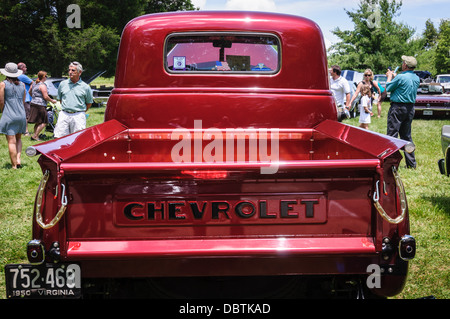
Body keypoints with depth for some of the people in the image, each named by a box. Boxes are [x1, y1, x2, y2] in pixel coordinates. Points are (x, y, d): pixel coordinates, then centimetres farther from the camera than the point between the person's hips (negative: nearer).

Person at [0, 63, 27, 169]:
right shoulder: (22, 85, 8)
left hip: (9, 116, -4)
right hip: (22, 115, 4)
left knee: (11, 141, -1)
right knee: (18, 139, 20)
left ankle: (14, 165, 0)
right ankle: (18, 159, 3)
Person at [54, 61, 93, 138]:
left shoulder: (85, 87, 2)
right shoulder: (62, 84, 10)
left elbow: (89, 103, 11)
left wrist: (81, 111, 7)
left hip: (78, 116, -2)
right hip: (64, 115, 3)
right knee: (59, 138, -2)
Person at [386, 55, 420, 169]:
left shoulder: (401, 77, -16)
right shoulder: (416, 78, 7)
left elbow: (388, 88, -5)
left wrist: (390, 76, 12)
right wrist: (394, 76, 25)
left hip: (398, 107, -7)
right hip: (410, 108, 8)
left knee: (392, 135, -4)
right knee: (407, 136, 14)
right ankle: (411, 163, 16)